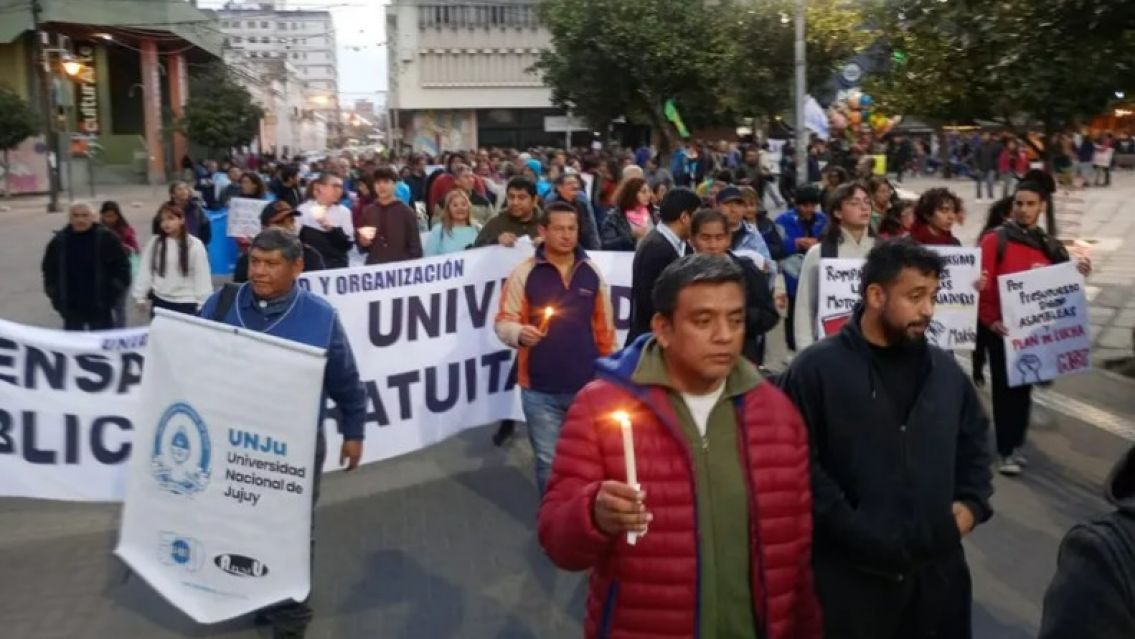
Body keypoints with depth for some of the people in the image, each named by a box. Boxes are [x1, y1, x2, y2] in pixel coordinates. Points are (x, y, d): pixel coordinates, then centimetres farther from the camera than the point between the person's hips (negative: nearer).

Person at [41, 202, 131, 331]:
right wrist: (56, 296, 6)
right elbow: (49, 269, 13)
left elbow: (121, 266, -2)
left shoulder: (107, 238, -5)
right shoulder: (59, 241, 3)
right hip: (71, 308, 3)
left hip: (100, 309, -2)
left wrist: (113, 294, -6)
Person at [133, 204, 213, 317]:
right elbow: (145, 270, 5)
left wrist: (203, 305, -7)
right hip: (160, 301, 3)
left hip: (186, 304, -3)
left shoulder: (194, 245, -6)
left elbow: (202, 276, -4)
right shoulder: (154, 243, 1)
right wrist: (140, 296, 3)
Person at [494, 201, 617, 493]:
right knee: (548, 461, 9)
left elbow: (604, 328, 10)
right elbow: (503, 321, -5)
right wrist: (519, 333, -27)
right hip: (540, 389, -2)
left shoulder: (592, 273, 4)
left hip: (587, 386, 2)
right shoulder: (524, 273, -5)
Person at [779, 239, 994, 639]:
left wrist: (972, 502, 10)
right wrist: (857, 533, -16)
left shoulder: (945, 369, 9)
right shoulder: (815, 370, -11)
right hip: (853, 576, -5)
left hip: (938, 568, 5)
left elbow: (975, 436, 24)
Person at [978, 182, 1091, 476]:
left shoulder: (1051, 246, 10)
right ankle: (1007, 450, 3)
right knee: (1005, 386, -3)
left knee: (1025, 386, 11)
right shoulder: (995, 240, -7)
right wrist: (990, 320, -24)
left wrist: (1076, 273, -7)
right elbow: (983, 283, -14)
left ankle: (1015, 443, 24)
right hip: (1002, 328, -5)